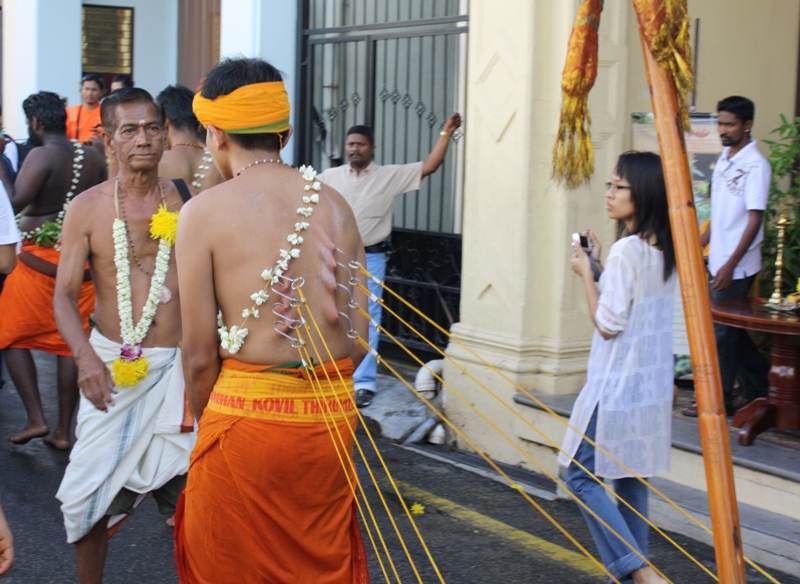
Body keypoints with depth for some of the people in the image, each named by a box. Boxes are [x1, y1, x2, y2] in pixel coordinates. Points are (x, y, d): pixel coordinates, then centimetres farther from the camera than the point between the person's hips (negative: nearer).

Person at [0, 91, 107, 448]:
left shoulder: (41, 156, -12)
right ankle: (63, 430, 12)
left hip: (40, 261, -6)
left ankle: (36, 419, 1)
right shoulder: (93, 159, 6)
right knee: (70, 344, 9)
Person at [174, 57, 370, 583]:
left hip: (247, 408, -4)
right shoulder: (334, 204, 5)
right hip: (332, 415, 4)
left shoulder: (205, 212, -7)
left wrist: (205, 422, 9)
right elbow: (358, 339, 5)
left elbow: (200, 354, -7)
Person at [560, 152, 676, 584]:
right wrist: (601, 264, 12)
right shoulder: (665, 251, 8)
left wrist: (586, 273, -9)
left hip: (616, 386, -9)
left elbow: (609, 324, -18)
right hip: (651, 385, 9)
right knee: (631, 480, 15)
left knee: (582, 474, -1)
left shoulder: (627, 249, -19)